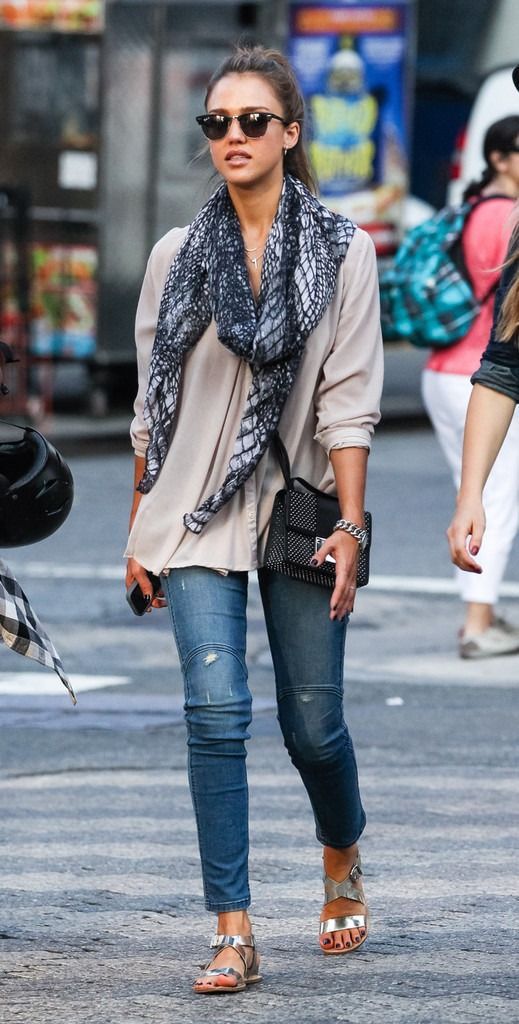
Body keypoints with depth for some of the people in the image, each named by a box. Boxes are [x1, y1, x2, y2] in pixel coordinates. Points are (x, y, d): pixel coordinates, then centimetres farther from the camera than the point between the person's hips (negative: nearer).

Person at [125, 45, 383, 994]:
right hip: (197, 513, 1)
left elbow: (347, 399, -4)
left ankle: (343, 864, 37)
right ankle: (232, 935, -12)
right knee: (216, 709, -13)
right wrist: (139, 530, 10)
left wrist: (350, 526, -10)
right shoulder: (178, 256, 7)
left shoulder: (341, 251, 1)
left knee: (312, 721, 5)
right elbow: (152, 404, 11)